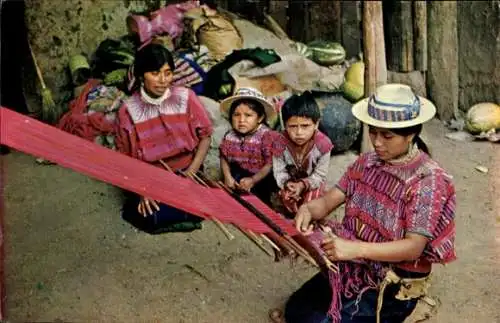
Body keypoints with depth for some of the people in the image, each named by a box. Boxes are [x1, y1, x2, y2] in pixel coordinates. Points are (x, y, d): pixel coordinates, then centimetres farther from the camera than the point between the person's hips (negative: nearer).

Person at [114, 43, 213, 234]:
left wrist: (191, 172, -12)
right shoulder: (128, 110, -9)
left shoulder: (185, 97, -8)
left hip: (186, 172, 1)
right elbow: (124, 157, -2)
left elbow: (205, 135, -1)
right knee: (150, 218, -26)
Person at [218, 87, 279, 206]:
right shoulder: (229, 136, -3)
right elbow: (224, 158, 8)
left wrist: (253, 180, -26)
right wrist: (227, 177, -9)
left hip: (260, 178, -4)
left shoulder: (267, 136, -17)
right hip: (237, 177, 4)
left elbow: (270, 164, -17)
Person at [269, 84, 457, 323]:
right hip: (353, 267, 6)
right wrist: (308, 210, -27)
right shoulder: (368, 162, 0)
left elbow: (414, 247, -25)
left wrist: (356, 249, -38)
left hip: (393, 284, -6)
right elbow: (330, 200, -2)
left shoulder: (428, 180, -20)